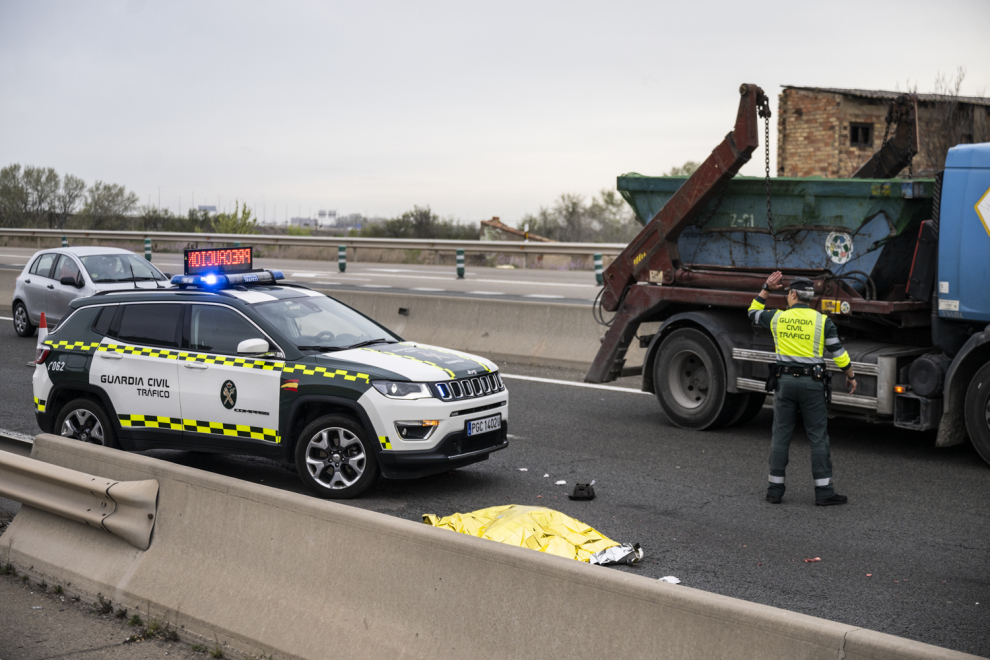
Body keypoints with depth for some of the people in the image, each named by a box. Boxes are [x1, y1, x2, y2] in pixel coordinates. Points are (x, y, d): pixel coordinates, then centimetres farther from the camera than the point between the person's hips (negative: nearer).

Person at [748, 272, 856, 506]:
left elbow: (753, 313, 21)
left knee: (781, 435, 8)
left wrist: (766, 289, 26)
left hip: (785, 381, 2)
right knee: (818, 437, 3)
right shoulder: (822, 321, -4)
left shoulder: (777, 318, 1)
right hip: (812, 383, -2)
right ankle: (824, 491, 3)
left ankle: (775, 489, 10)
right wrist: (850, 376, 11)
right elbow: (838, 352, -3)